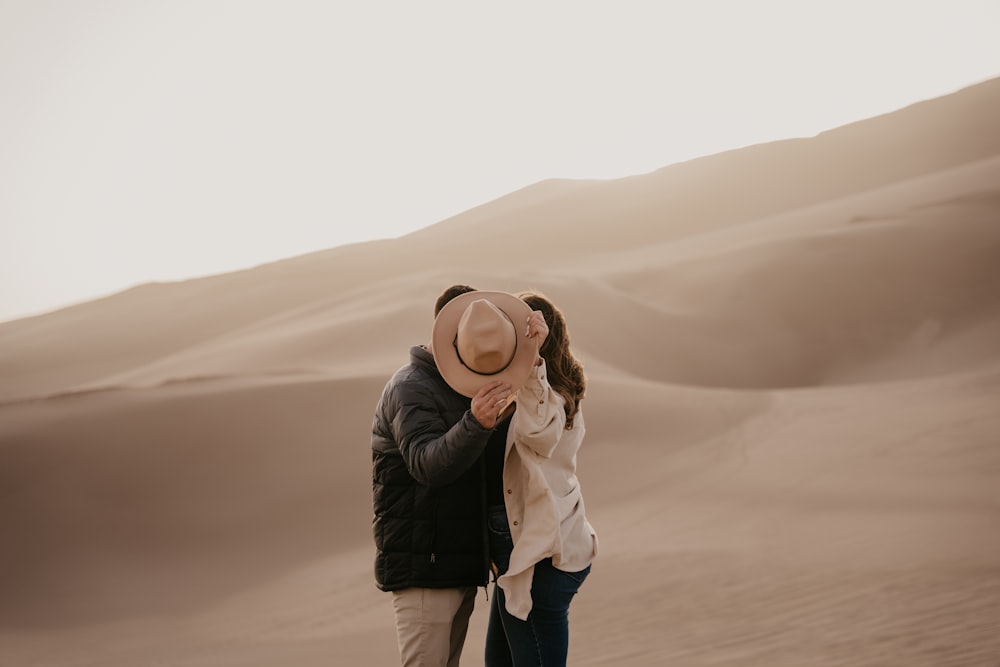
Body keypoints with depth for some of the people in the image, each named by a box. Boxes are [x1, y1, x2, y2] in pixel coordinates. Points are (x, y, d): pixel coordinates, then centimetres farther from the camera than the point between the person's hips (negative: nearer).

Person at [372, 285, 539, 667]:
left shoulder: (463, 389, 15)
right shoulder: (410, 389, -14)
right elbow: (428, 464, -31)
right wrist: (475, 422, -47)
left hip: (460, 564, 9)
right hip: (422, 567, -9)